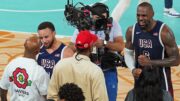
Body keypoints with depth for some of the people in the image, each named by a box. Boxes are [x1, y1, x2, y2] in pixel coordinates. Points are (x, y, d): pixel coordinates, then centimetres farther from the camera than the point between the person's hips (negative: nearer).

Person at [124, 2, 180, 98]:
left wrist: (150, 62, -23)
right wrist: (133, 69, -12)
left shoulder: (164, 32, -19)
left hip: (161, 80, -4)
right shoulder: (131, 31, -5)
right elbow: (128, 53, 9)